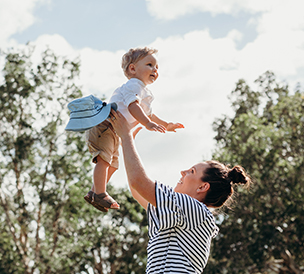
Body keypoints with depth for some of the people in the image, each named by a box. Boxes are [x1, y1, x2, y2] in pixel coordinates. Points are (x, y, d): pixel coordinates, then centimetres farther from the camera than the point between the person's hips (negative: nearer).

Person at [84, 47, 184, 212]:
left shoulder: (145, 93, 20)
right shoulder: (133, 85, -14)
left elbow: (148, 114, 33)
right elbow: (132, 106, -30)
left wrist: (166, 125, 31)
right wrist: (148, 124, -38)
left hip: (115, 133, 11)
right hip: (103, 125, -11)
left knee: (112, 164, 15)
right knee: (104, 160, -19)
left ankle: (94, 192, 23)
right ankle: (100, 194, -17)